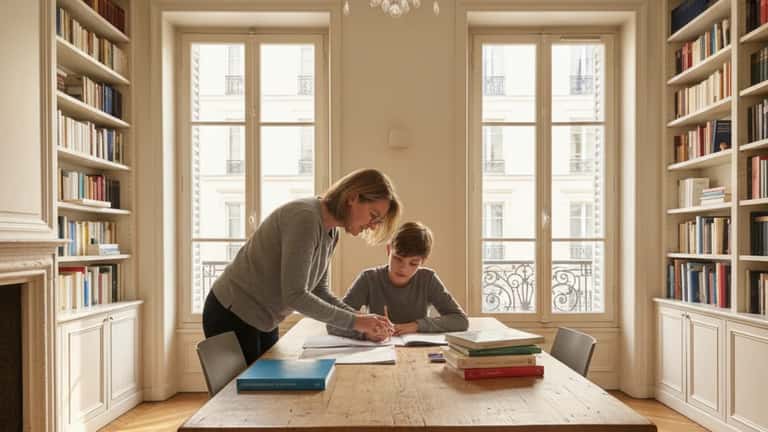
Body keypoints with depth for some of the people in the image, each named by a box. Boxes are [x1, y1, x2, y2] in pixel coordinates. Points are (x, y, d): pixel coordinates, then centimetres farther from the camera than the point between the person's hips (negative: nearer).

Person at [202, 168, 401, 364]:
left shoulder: (331, 233, 0)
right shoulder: (305, 217, -27)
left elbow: (318, 291, 2)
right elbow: (294, 295, -30)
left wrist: (362, 319, -10)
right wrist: (354, 321, -25)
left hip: (263, 320, 8)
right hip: (232, 314, -8)